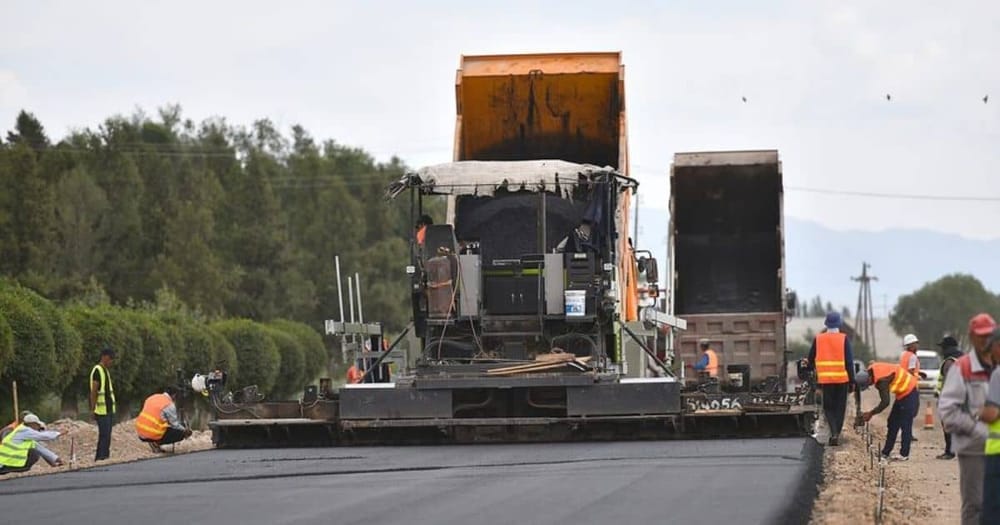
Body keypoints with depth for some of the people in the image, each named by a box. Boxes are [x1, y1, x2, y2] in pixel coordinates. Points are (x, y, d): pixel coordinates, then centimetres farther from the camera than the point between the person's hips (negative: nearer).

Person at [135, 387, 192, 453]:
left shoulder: (151, 398, 11)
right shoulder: (169, 405, -10)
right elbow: (175, 424, -2)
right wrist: (185, 430, 18)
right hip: (154, 434, -8)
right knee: (181, 433, 6)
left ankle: (153, 442, 8)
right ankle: (157, 442, -5)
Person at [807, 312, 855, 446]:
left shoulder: (818, 339, 1)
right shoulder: (844, 339, -5)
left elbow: (811, 360, 9)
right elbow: (849, 361, -6)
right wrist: (851, 380, -1)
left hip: (825, 379, 1)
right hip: (842, 378, -1)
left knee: (828, 407, 9)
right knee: (839, 408, 10)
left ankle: (834, 432, -12)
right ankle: (836, 436, 9)